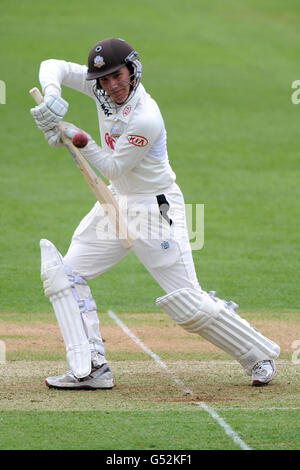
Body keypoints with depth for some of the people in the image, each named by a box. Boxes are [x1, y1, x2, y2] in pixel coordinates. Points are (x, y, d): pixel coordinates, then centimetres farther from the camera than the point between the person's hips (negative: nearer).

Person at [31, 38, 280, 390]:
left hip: (155, 209, -8)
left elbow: (114, 168, -19)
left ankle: (259, 355, 10)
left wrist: (80, 140, -23)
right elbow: (53, 67, -2)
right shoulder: (102, 88, -7)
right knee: (64, 275, 1)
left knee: (188, 303, -8)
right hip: (116, 202, 8)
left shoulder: (145, 118, -28)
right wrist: (51, 94, -21)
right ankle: (90, 369, -3)